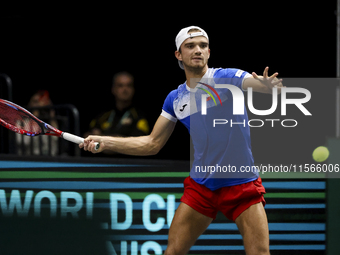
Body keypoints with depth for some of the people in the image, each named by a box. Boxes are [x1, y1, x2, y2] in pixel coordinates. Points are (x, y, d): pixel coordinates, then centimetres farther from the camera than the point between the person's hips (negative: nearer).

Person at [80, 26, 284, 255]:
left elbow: (258, 83, -28)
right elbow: (152, 144, 12)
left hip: (242, 185, -3)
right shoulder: (175, 99, 5)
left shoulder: (227, 78, -9)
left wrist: (268, 85, -53)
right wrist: (104, 142, 3)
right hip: (201, 186, 4)